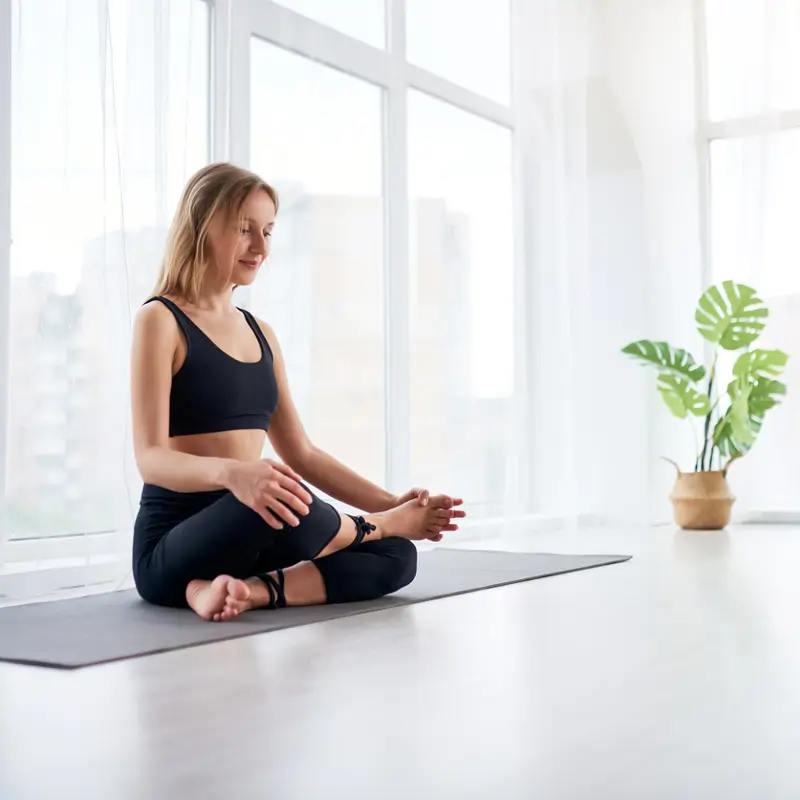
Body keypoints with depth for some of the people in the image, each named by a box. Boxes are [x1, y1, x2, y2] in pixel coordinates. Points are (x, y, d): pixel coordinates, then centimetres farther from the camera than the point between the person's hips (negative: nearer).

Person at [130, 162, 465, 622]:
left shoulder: (261, 334, 15)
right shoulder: (160, 320, -7)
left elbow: (301, 453, 15)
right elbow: (151, 458, -17)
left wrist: (391, 502, 2)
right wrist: (230, 472, -38)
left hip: (248, 534, 7)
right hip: (173, 550, -7)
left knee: (397, 557, -11)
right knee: (276, 503, -37)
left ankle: (249, 591, -27)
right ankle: (380, 525, -7)